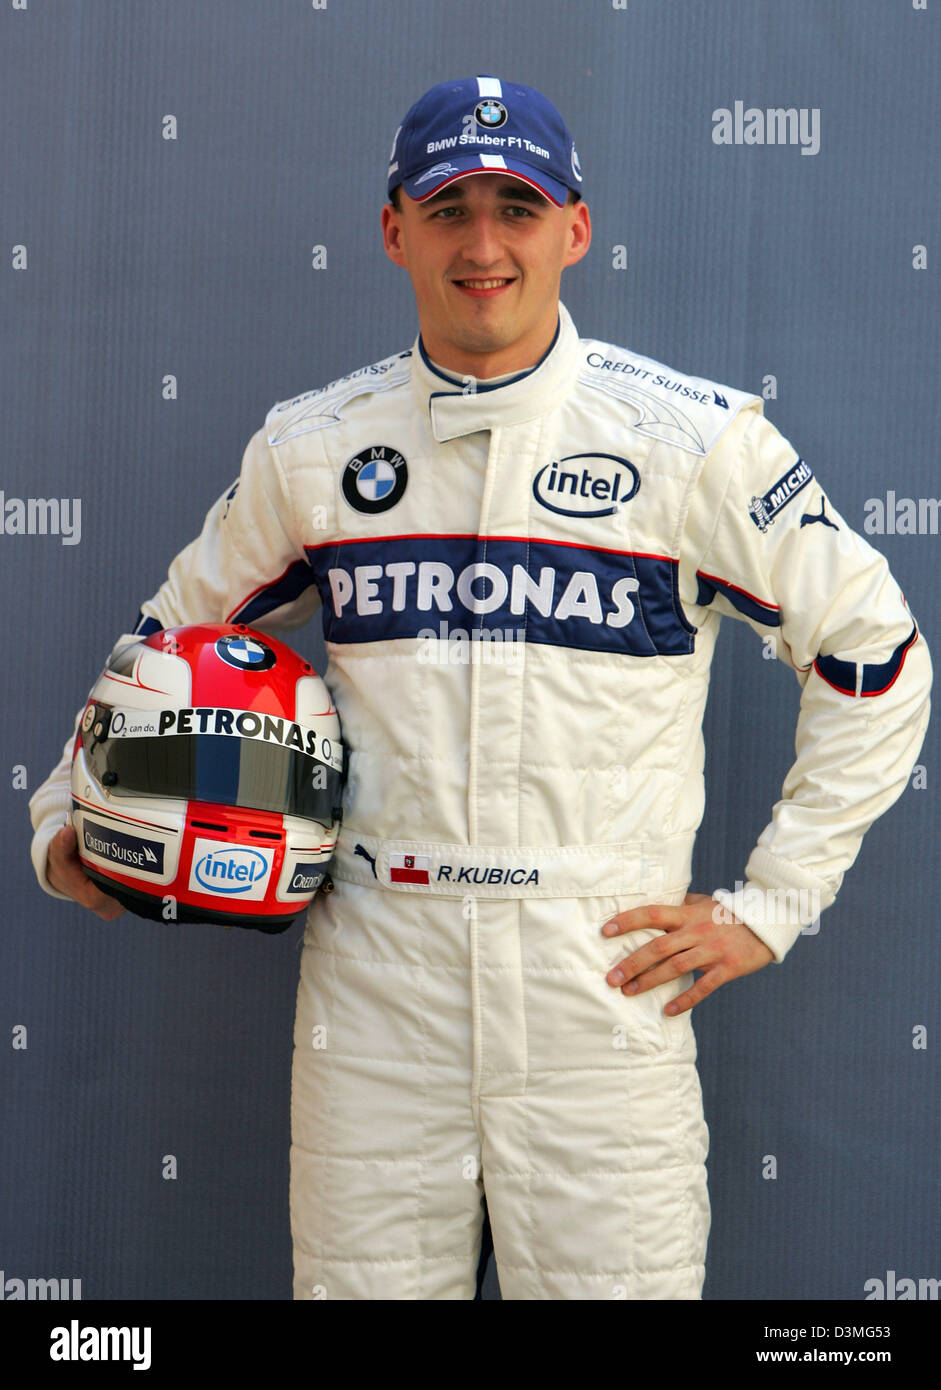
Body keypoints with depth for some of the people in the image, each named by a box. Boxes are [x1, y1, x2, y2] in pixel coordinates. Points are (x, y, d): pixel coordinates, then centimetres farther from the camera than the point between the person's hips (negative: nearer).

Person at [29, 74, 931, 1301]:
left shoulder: (695, 437, -1)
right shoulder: (310, 446, 8)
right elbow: (179, 636, 21)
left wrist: (767, 906, 1)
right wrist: (69, 811, 9)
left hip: (602, 977, -2)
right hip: (371, 976, 2)